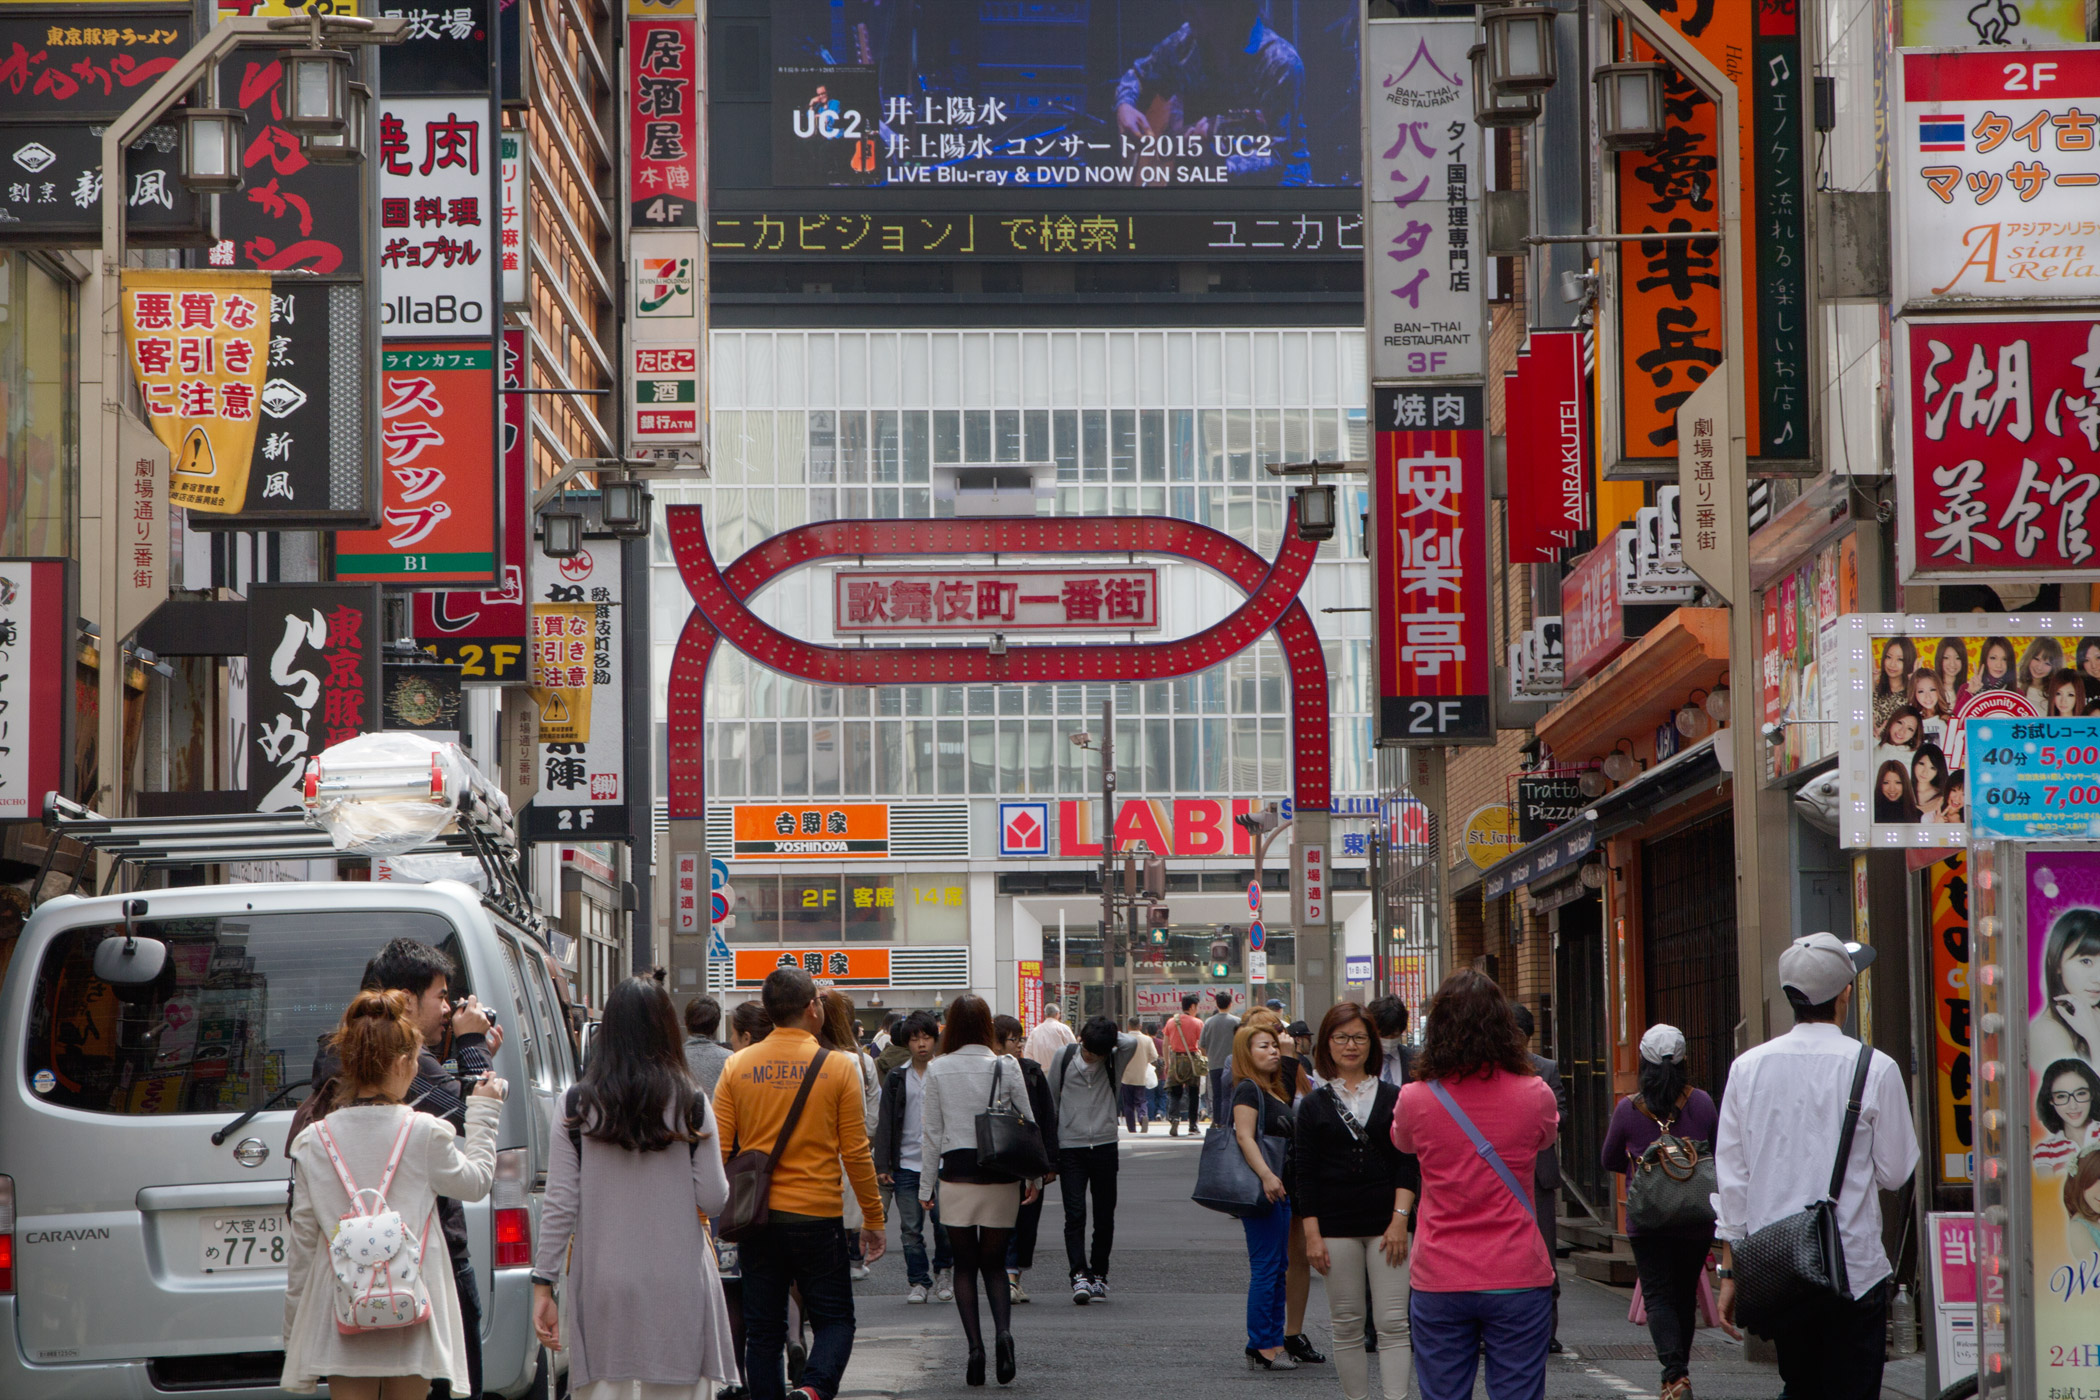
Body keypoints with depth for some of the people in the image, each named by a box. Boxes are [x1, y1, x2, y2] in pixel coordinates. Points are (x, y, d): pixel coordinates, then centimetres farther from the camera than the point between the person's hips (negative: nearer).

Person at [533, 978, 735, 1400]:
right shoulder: (690, 1103, -3)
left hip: (601, 1282, 1)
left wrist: (543, 1285, 3)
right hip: (676, 1283, -1)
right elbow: (713, 1200, -1)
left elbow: (559, 1205, -2)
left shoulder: (579, 1105, -1)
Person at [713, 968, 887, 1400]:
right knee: (835, 1319, 8)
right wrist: (873, 1218, 6)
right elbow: (856, 1153, -3)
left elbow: (719, 1149, 0)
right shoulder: (837, 1067, -5)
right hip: (817, 1218, -3)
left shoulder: (737, 1066, 1)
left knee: (763, 1331, 11)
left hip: (756, 1218, 3)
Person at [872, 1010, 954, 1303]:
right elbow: (885, 1122, 6)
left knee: (945, 1222, -6)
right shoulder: (896, 1078, 7)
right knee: (911, 1228, 2)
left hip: (942, 1164, -1)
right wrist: (882, 1165, -1)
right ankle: (917, 1281, 13)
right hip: (906, 1164, 1)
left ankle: (943, 1271, 17)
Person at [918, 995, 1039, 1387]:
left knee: (965, 1264, 8)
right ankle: (1003, 1330, -14)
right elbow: (1027, 1122, 1)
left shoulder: (937, 1070, -2)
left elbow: (931, 1131, 1)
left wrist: (925, 1185, 8)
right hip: (1001, 1175, 1)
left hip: (957, 1174, -1)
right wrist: (1033, 1176, 12)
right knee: (994, 1262, 11)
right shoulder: (1006, 1067, -2)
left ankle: (975, 1347, -2)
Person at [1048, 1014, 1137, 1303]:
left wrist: (1107, 1037, -7)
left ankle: (1099, 1274, 16)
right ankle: (1079, 1275, -17)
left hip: (1104, 1146, 1)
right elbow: (1050, 1099, 8)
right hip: (1070, 1147, -1)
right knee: (1075, 1214, -10)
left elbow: (1131, 1043, -23)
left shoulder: (1114, 1060, 0)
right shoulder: (1064, 1057, 1)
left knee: (1104, 1217, 5)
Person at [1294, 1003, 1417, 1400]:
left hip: (1386, 1223, 0)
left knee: (1392, 1323, -6)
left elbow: (1409, 1163, 3)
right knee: (1347, 1326, 4)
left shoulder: (1394, 1099, 6)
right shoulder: (1314, 1106, 6)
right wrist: (1312, 1234, -3)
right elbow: (1304, 1174, 4)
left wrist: (1400, 1219, -7)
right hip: (1336, 1227, 0)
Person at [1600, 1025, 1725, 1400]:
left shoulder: (1628, 1109, -7)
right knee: (1685, 1296, 16)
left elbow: (1609, 1161, 8)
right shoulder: (1701, 1102, -4)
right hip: (1697, 1221, 2)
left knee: (1658, 1296, -2)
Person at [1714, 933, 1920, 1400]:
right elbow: (1895, 1172, -1)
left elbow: (1731, 1178, 5)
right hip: (1854, 1269, -4)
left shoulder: (1748, 1067, 2)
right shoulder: (1875, 1069, -8)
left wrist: (1731, 1271, 11)